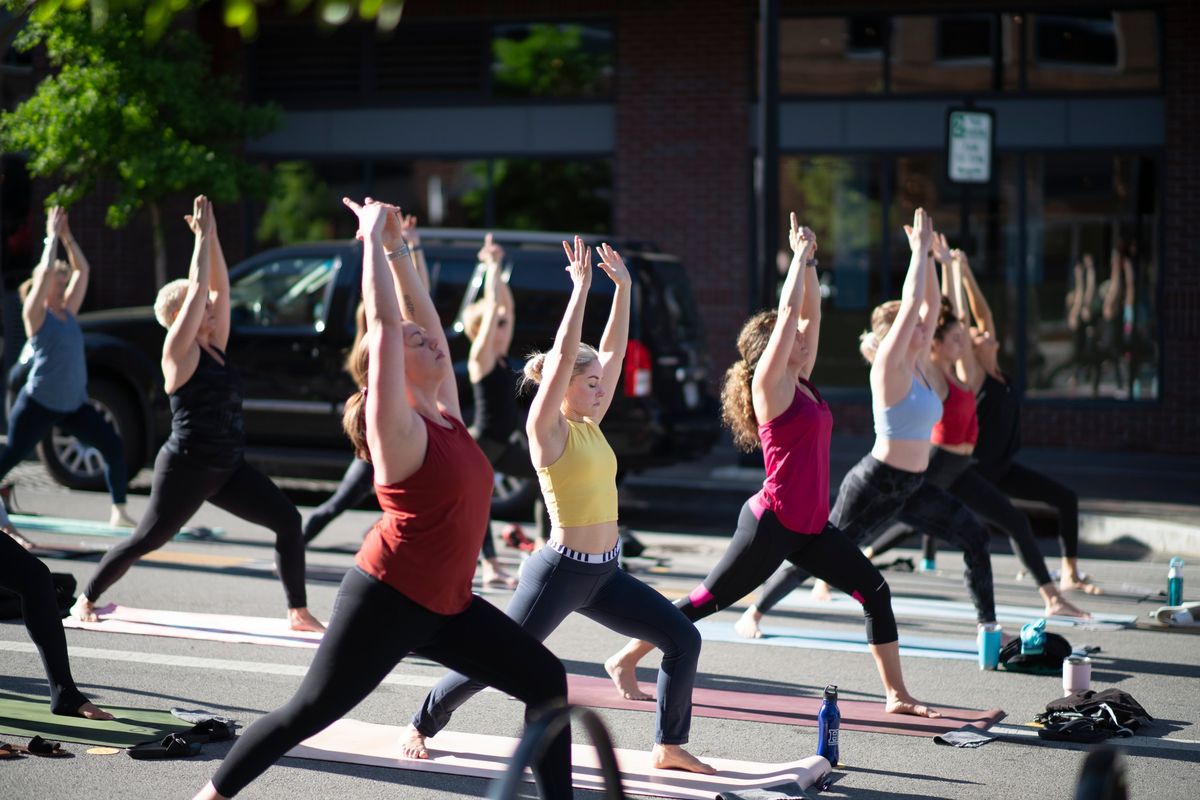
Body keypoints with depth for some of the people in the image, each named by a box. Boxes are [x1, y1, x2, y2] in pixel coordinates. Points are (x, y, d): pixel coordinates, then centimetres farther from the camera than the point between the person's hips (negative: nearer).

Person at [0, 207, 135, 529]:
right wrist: (53, 236, -9)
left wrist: (67, 237, 8)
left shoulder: (68, 312, 11)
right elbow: (46, 272, -17)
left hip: (74, 405, 6)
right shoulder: (36, 314, -6)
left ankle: (119, 513, 0)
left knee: (114, 447, -5)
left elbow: (82, 270, 10)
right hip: (39, 404, -6)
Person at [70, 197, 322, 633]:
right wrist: (201, 237, -11)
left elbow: (219, 286, 7)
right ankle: (86, 599, 26)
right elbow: (197, 289, -17)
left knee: (288, 520, -8)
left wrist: (211, 236, 5)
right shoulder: (178, 350, -9)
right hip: (185, 468, -7)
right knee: (145, 540, 5)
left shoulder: (214, 346, 9)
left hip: (228, 468, 7)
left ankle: (298, 612, -6)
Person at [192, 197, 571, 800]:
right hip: (388, 598, -8)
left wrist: (397, 248, 10)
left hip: (446, 604, 8)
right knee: (309, 712, -2)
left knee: (545, 681, 3)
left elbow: (420, 316, 14)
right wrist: (375, 238, -11)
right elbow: (385, 322, -17)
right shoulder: (396, 426, -11)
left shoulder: (446, 414, 9)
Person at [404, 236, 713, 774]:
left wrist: (623, 288, 8)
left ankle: (669, 747, 7)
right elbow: (563, 355, -21)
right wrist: (581, 287, -20)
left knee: (683, 639, -2)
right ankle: (421, 726, 22)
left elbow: (613, 351, 11)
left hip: (604, 574, 7)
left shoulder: (590, 426, 9)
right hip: (560, 570, -7)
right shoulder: (547, 430, -10)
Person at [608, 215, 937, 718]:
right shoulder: (769, 382, -10)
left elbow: (809, 312, 15)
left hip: (810, 528, 8)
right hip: (771, 524, -8)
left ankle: (896, 695, 4)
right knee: (708, 600, 1)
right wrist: (800, 257, -7)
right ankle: (628, 656, 15)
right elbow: (789, 309, -15)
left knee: (874, 591, 0)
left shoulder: (801, 382, 11)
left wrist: (808, 261, 10)